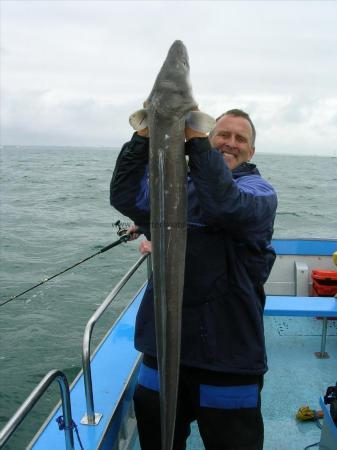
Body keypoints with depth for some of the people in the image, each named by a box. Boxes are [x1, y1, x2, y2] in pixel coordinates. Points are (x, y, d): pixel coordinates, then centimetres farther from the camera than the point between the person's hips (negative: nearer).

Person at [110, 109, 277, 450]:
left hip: (227, 359, -4)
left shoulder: (259, 190, -3)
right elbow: (126, 197, -7)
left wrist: (194, 136, -25)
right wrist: (145, 134, -14)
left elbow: (224, 205, -27)